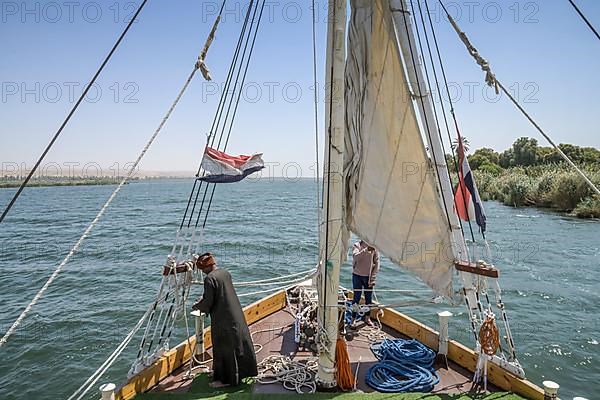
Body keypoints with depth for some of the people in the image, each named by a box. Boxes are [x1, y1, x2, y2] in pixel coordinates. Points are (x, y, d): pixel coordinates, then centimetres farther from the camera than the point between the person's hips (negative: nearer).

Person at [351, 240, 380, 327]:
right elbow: (355, 257, -25)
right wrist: (366, 249, -38)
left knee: (369, 298, 10)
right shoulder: (357, 245, -7)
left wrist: (373, 278, -8)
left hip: (369, 276, 2)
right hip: (357, 275, -2)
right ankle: (353, 319, 13)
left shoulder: (374, 247, -2)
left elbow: (377, 263, -2)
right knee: (356, 298, 2)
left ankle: (367, 318, 26)